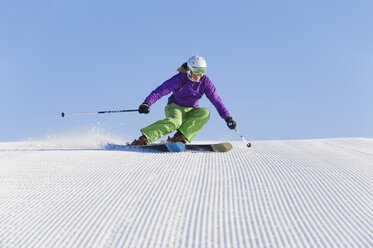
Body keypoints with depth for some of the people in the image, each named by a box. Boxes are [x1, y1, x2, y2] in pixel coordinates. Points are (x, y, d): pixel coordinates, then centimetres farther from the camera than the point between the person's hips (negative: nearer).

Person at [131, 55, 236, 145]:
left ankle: (181, 136, -35)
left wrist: (227, 117, -14)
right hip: (175, 108, -4)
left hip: (190, 112, 4)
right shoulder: (179, 79, -17)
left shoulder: (205, 82, -7)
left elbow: (216, 100, -6)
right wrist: (147, 103, -41)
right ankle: (144, 138, -45)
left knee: (205, 112, -29)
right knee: (175, 121, -39)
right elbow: (160, 91, -25)